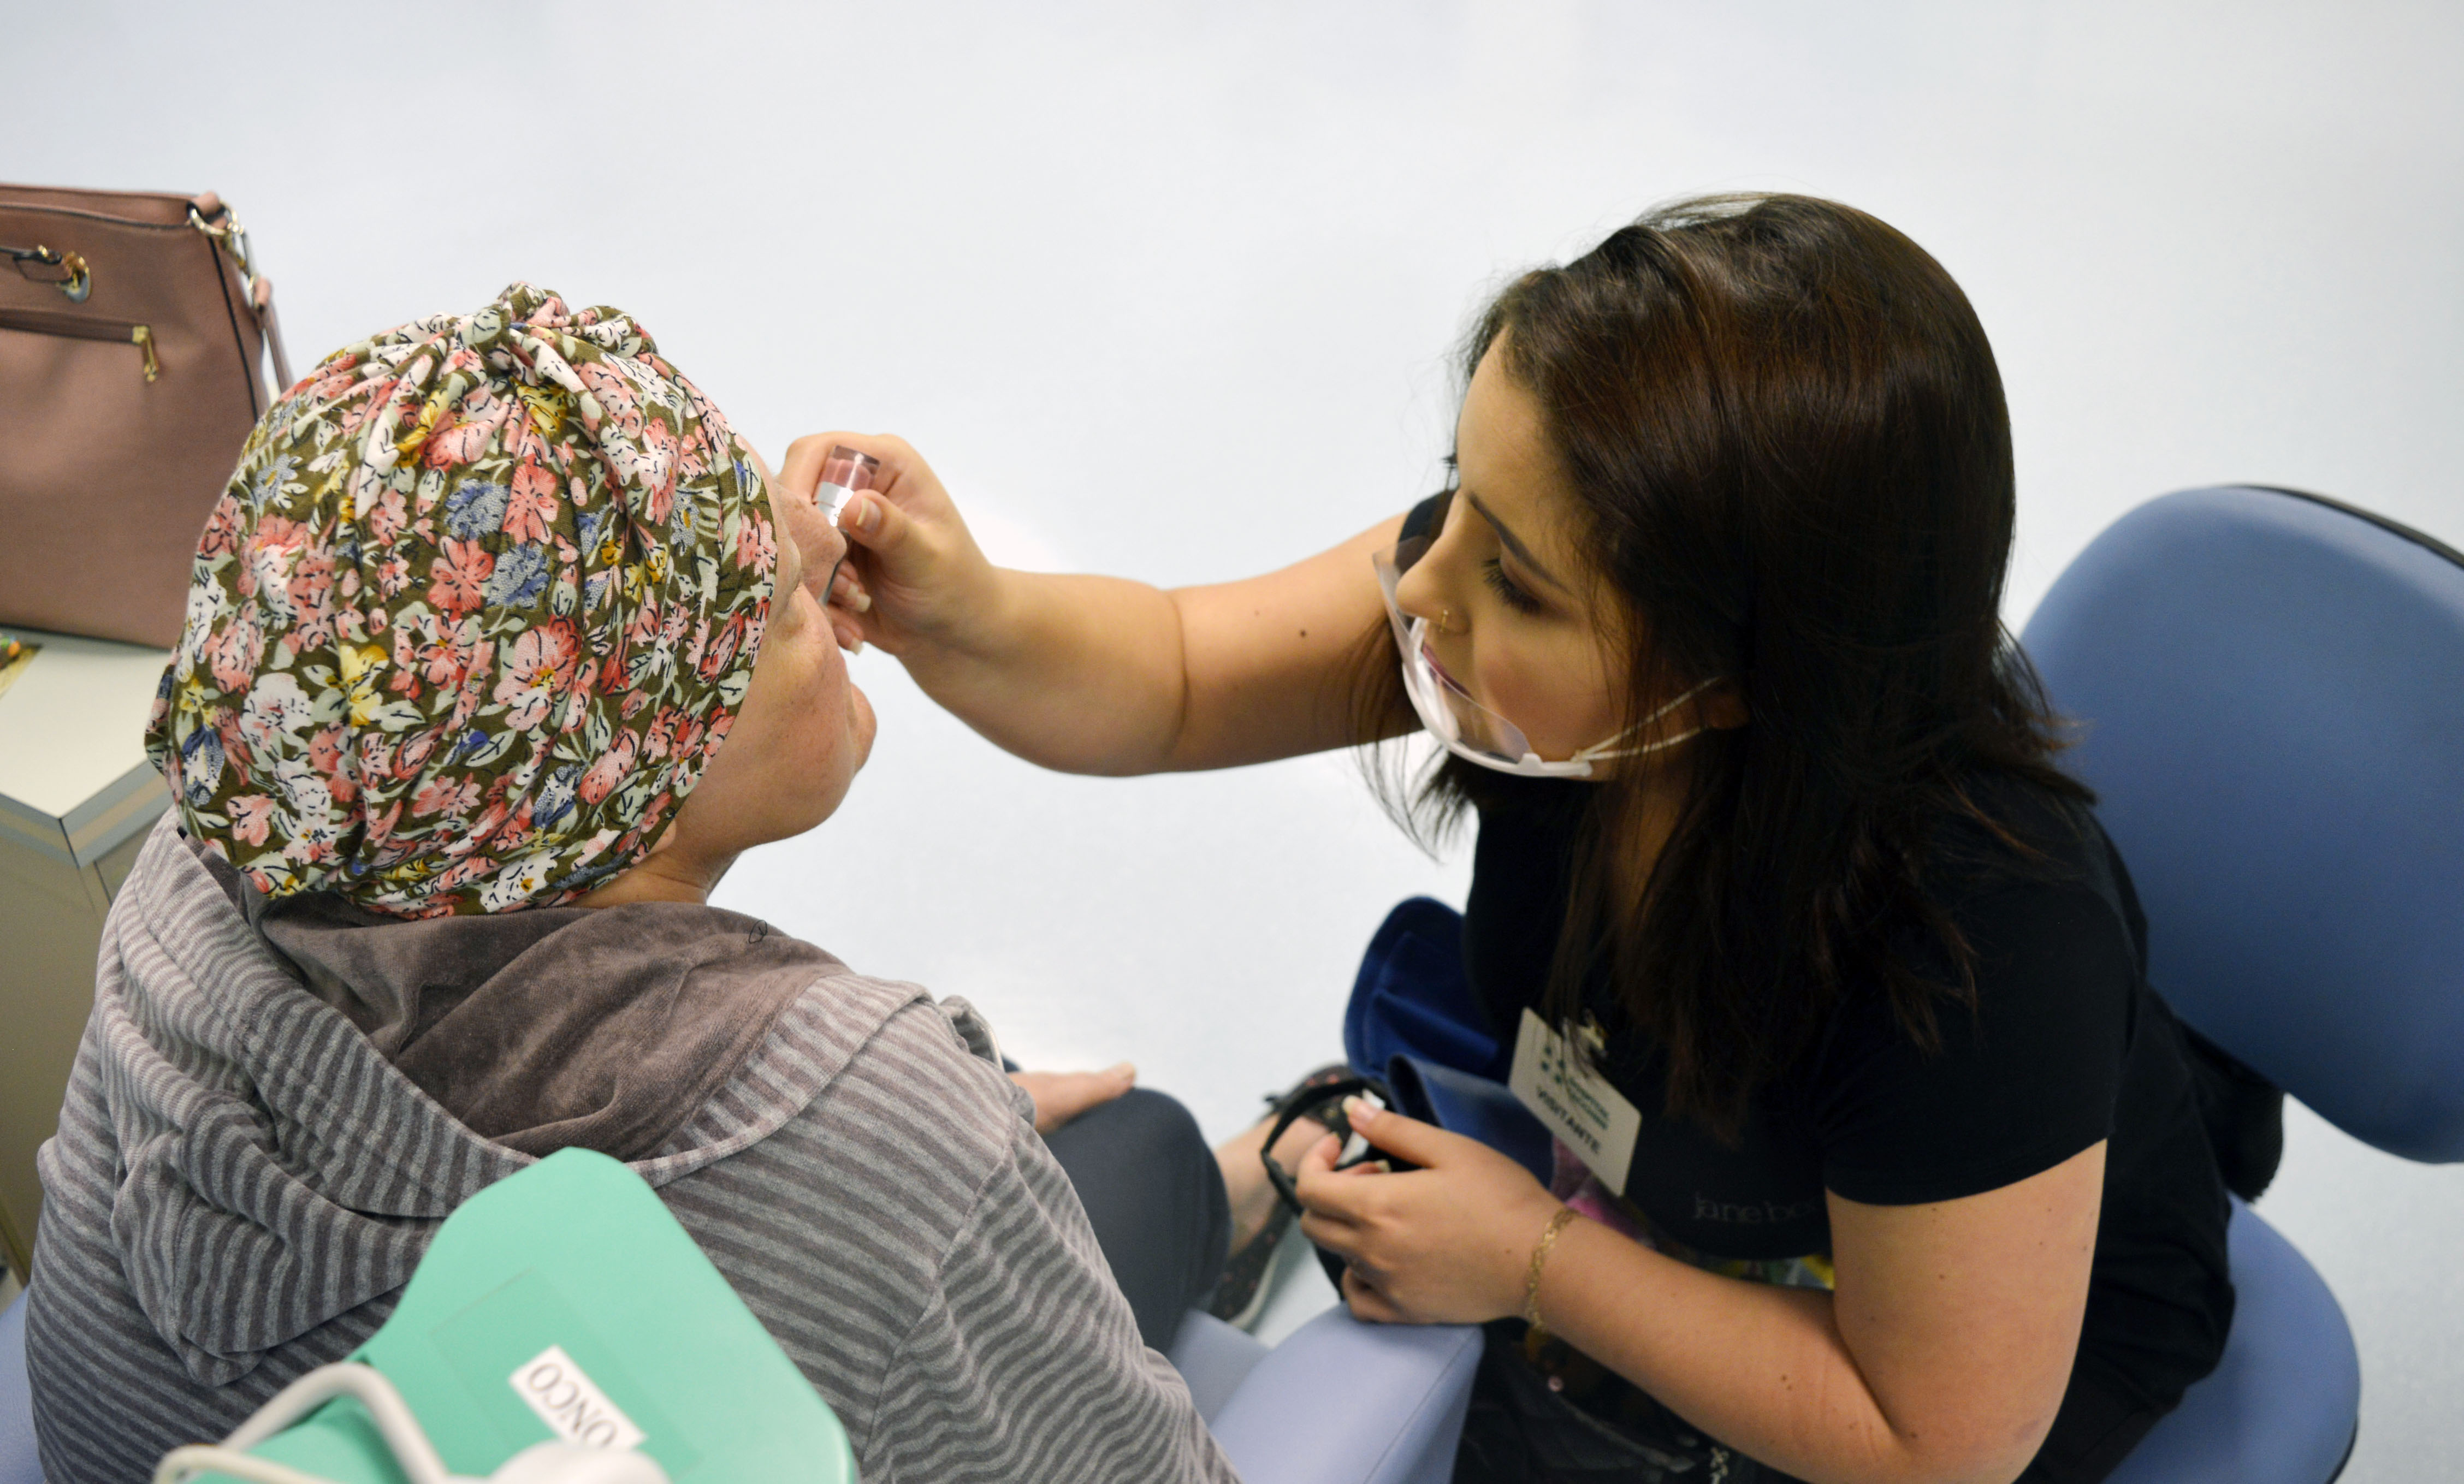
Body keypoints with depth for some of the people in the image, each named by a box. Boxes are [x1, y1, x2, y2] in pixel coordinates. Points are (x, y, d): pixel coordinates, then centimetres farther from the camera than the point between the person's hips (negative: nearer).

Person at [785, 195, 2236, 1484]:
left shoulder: (1982, 942, -40)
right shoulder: (1542, 552, -27)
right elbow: (1174, 678, -17)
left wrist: (1539, 1263, -24)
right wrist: (959, 615, -36)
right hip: (1643, 1148, 4)